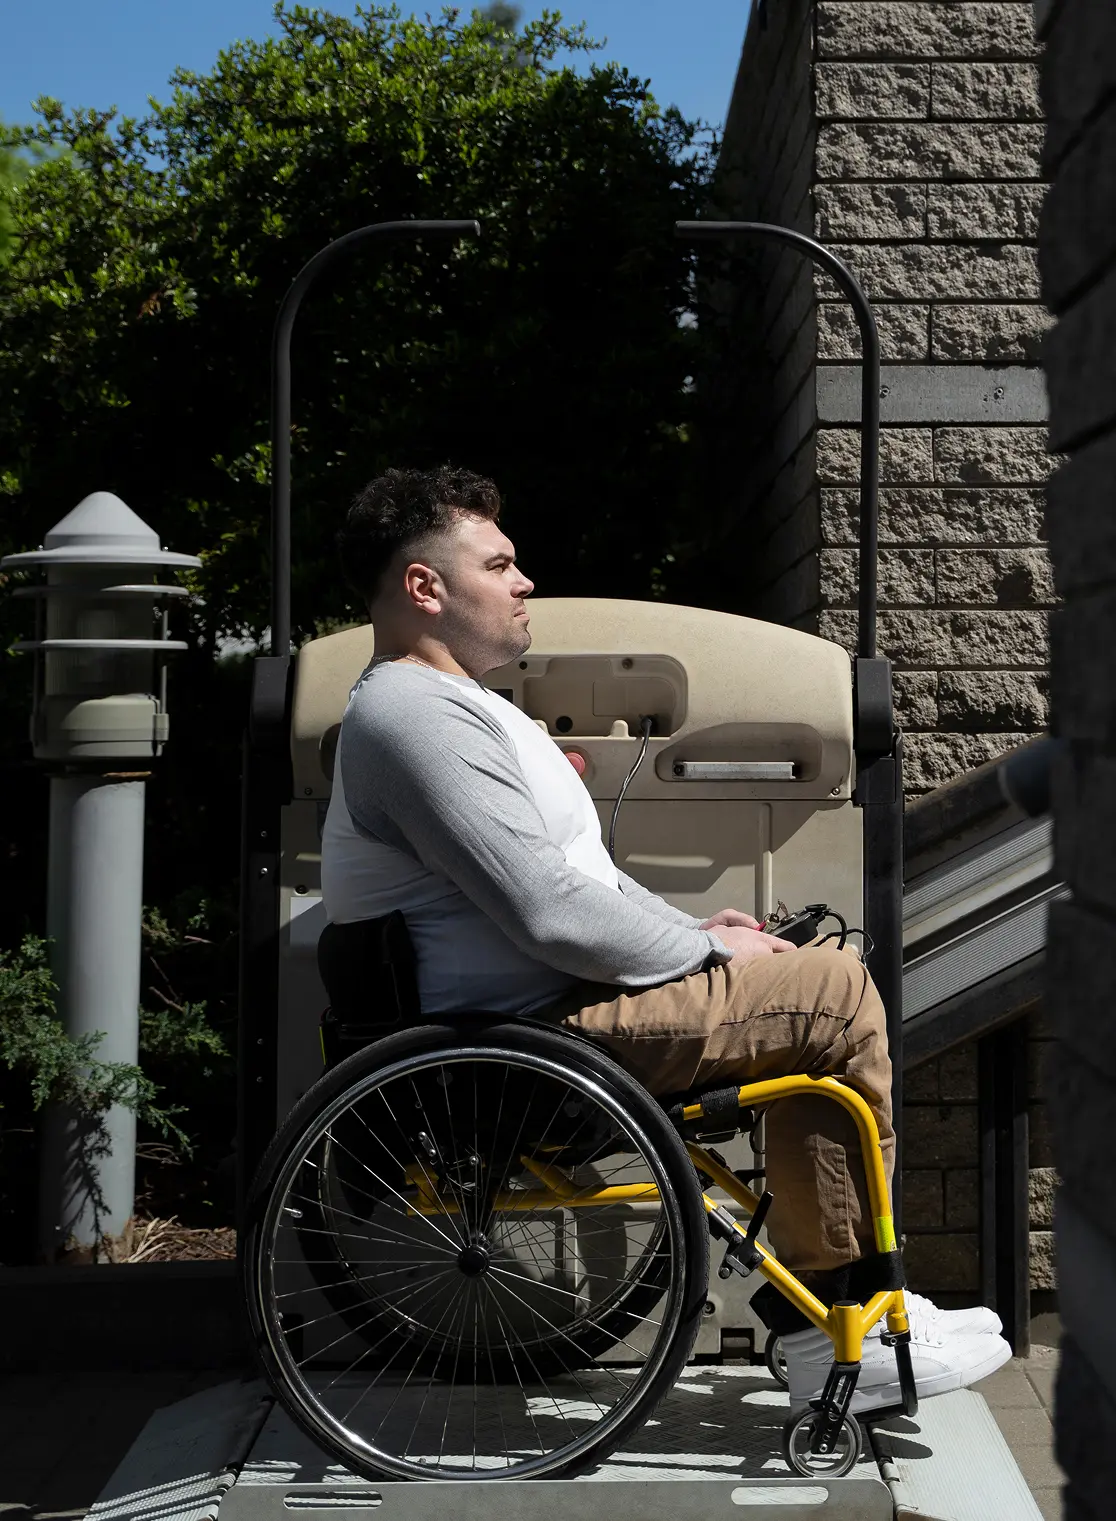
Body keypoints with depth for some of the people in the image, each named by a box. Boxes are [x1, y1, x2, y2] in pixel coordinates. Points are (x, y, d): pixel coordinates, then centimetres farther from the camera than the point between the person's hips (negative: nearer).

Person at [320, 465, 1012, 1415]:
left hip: (551, 1001, 11)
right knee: (839, 995, -12)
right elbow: (553, 913, -25)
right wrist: (706, 951, -11)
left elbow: (571, 870, 24)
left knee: (820, 1003, 14)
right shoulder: (413, 715, -18)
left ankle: (811, 1314, 14)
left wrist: (693, 930, 10)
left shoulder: (447, 703, 20)